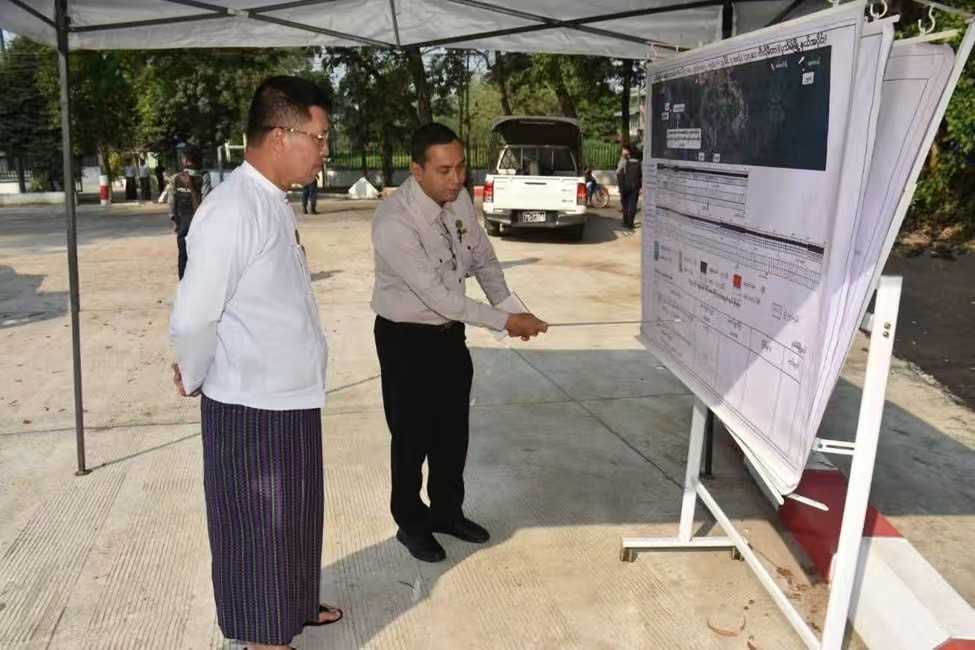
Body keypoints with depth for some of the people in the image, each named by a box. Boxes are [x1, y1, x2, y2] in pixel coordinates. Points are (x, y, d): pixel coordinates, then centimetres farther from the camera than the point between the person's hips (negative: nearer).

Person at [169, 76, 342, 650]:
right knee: (257, 520, 10)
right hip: (251, 405, -8)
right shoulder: (232, 211, -23)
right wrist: (194, 381, -6)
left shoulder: (276, 202, 5)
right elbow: (193, 320, -23)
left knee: (296, 510, 24)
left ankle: (295, 604, 46)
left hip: (293, 393, 9)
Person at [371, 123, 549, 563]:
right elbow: (435, 294, -30)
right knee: (412, 435, 8)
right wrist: (504, 322, -28)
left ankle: (447, 512, 39)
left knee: (453, 429, 18)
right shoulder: (394, 222, -28)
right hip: (407, 339, -6)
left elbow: (483, 259, 6)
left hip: (450, 332, 6)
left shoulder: (460, 199, -7)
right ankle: (411, 523, 31)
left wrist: (510, 308, -8)